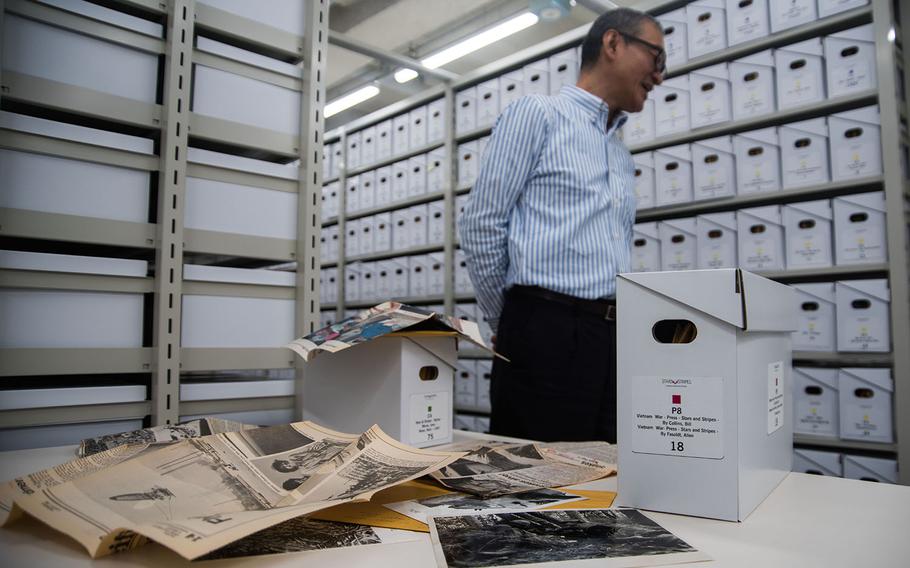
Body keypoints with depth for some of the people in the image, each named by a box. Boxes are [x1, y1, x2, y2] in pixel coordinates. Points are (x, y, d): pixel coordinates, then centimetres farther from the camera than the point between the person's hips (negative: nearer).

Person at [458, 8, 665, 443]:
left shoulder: (623, 156, 23)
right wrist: (513, 326, 1)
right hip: (546, 335, -7)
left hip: (616, 339, 7)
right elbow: (480, 225, -5)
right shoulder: (536, 114, 1)